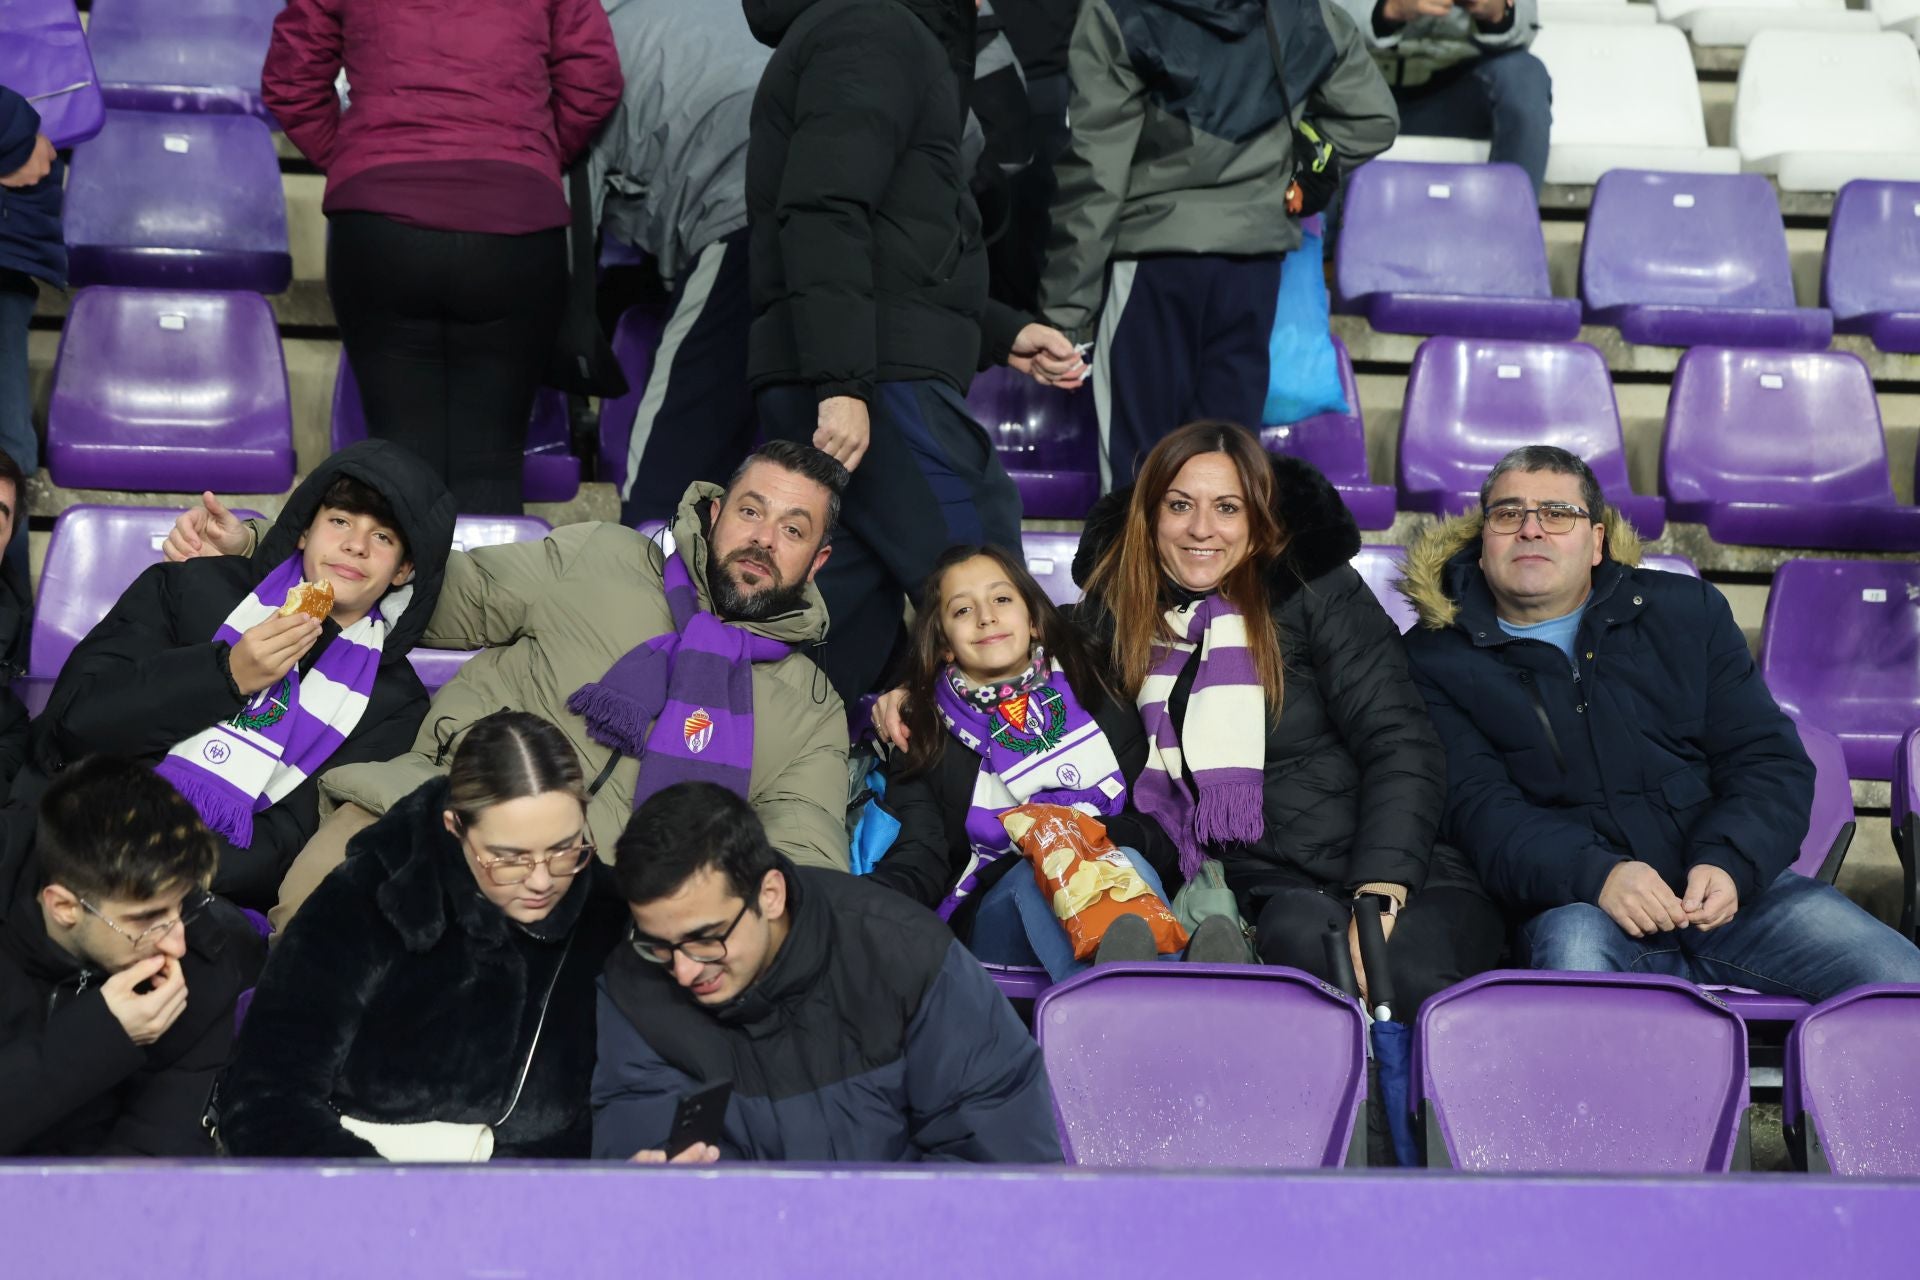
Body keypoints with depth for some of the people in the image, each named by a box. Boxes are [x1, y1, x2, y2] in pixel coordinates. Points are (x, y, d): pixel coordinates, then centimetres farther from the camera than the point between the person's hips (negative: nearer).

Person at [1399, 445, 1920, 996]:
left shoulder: (1687, 610, 16)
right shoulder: (1436, 660, 7)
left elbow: (1771, 759, 10)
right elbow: (1476, 806, -6)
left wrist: (1729, 862, -11)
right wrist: (1596, 873, -24)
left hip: (1733, 884, 3)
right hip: (1574, 905, -3)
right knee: (1573, 943, -39)